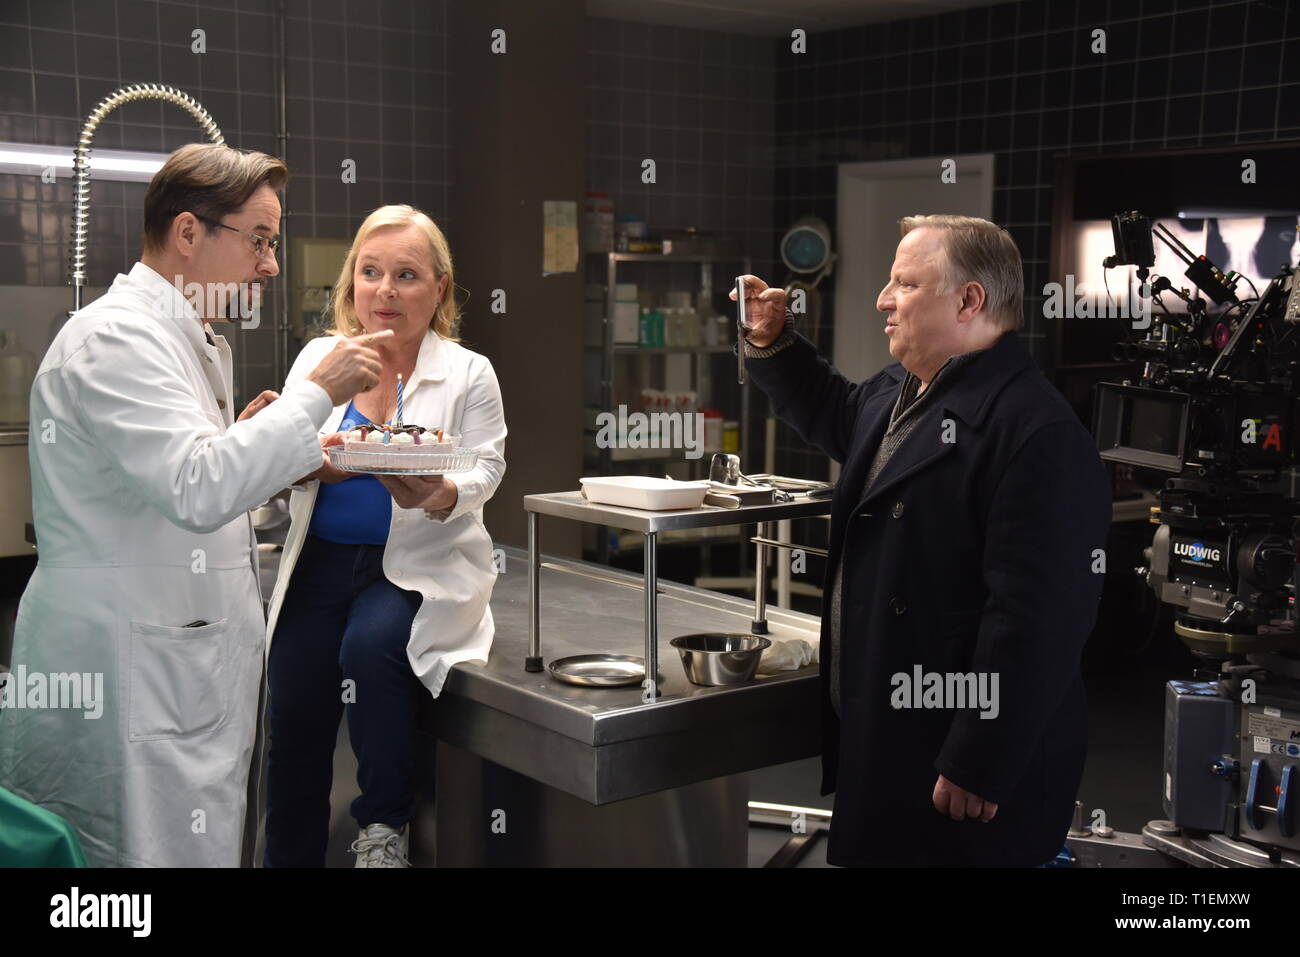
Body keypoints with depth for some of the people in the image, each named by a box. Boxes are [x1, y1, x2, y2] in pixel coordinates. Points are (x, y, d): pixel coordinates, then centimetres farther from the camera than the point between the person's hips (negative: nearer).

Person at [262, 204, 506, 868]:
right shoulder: (319, 357, 8)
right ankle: (288, 859, 11)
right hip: (322, 560, 3)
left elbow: (485, 471, -8)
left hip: (421, 568, -2)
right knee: (294, 719, -10)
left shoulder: (468, 373, 1)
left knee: (370, 645, -30)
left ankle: (385, 825, -7)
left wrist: (434, 495, -30)